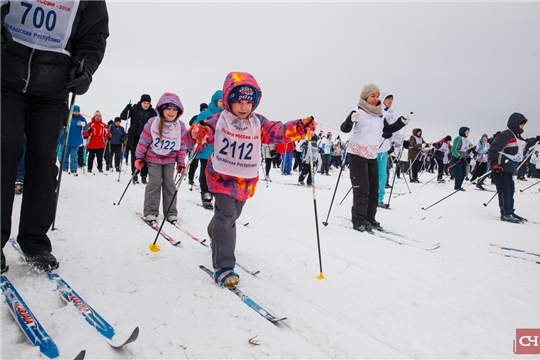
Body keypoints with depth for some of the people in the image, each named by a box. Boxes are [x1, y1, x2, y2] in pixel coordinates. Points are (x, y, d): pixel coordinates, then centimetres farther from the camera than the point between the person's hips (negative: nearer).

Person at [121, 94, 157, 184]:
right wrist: (127, 108, -22)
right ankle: (135, 175, 11)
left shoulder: (152, 112, 1)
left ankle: (144, 176, 10)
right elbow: (122, 117, -4)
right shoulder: (134, 109, -2)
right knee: (135, 157, 2)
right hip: (135, 138, 0)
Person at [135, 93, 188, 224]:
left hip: (170, 159, 2)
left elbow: (182, 145, 0)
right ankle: (150, 212, 1)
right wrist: (139, 157, -2)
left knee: (170, 184, 2)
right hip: (153, 158, -2)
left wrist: (181, 162, 1)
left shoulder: (181, 127, -10)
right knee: (154, 183, -8)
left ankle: (171, 212, 10)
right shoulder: (152, 123, -17)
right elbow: (144, 141, -7)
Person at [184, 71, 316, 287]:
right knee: (226, 216, -17)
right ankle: (223, 267, -14)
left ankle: (215, 235, 55)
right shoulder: (218, 121, -11)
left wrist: (300, 127, -25)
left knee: (231, 215, 21)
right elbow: (204, 133, -18)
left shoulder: (258, 123, -2)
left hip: (246, 181, 5)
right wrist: (196, 134, -42)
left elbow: (279, 132, -9)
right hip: (221, 177, -4)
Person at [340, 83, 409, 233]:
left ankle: (369, 218, 20)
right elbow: (345, 129, -22)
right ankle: (359, 221, -2)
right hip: (357, 154, -7)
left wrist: (402, 122, 11)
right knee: (362, 189, -8)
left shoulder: (380, 116, 9)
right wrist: (351, 120, -42)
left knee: (374, 188, 10)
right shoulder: (358, 112, -11)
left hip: (372, 156, 7)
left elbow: (387, 130, 23)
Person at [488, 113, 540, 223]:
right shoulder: (506, 134, -14)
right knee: (504, 190, -9)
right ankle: (506, 214, -7)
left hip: (508, 169, 10)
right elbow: (493, 148, -21)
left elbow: (524, 145, 36)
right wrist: (494, 163, -26)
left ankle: (510, 212, 23)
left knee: (510, 189, 14)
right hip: (500, 168, -10)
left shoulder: (517, 136, 17)